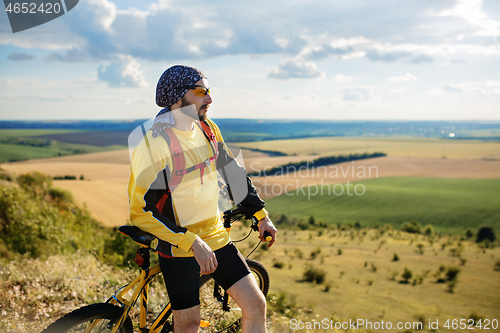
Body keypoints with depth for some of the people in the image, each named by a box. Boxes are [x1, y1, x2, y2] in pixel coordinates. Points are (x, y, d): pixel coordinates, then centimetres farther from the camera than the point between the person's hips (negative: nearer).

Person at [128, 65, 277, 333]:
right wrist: (192, 242, -24)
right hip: (178, 249, -6)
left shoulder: (208, 129, 1)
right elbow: (139, 211, -20)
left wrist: (261, 216, 13)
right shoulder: (153, 143, -19)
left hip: (216, 238, 6)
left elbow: (232, 172, 15)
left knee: (256, 305, 3)